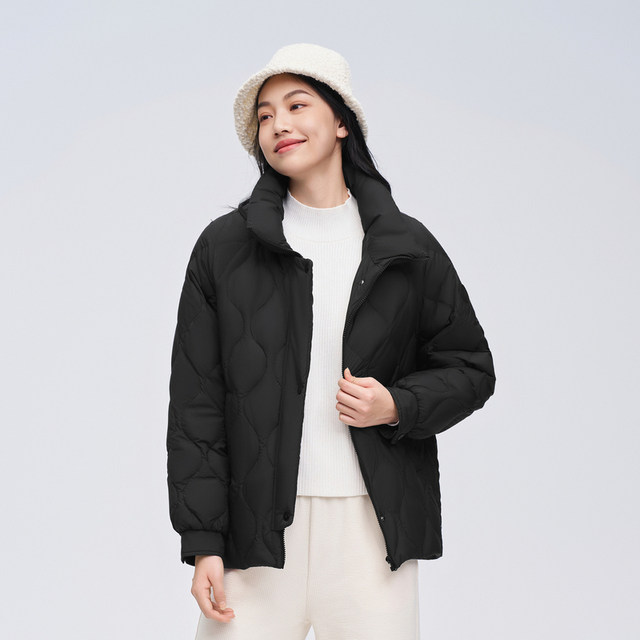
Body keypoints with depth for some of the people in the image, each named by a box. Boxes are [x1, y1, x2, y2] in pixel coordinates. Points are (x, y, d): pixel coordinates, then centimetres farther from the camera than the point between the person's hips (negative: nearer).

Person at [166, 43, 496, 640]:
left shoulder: (407, 247, 6)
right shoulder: (224, 246, 4)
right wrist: (203, 543, -2)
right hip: (257, 525, 0)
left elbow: (470, 367, 14)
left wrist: (398, 406, -7)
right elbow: (195, 405, 3)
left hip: (374, 526, 1)